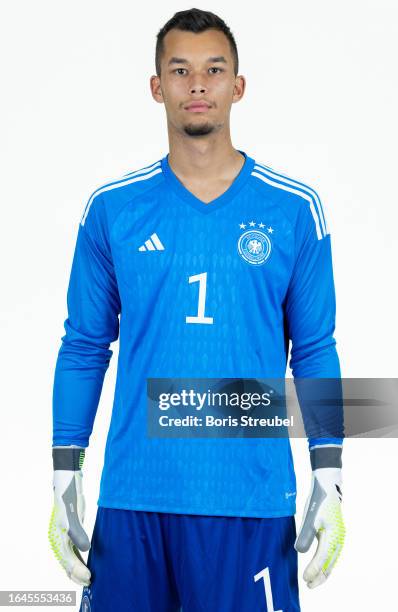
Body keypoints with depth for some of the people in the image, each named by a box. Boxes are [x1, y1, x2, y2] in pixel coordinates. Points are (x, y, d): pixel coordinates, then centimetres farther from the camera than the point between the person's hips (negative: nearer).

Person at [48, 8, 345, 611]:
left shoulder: (295, 210, 1)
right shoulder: (111, 209, 3)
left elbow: (315, 351, 6)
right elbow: (84, 348, 8)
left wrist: (329, 480, 0)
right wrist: (65, 480, 4)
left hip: (253, 499, -1)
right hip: (133, 498, 1)